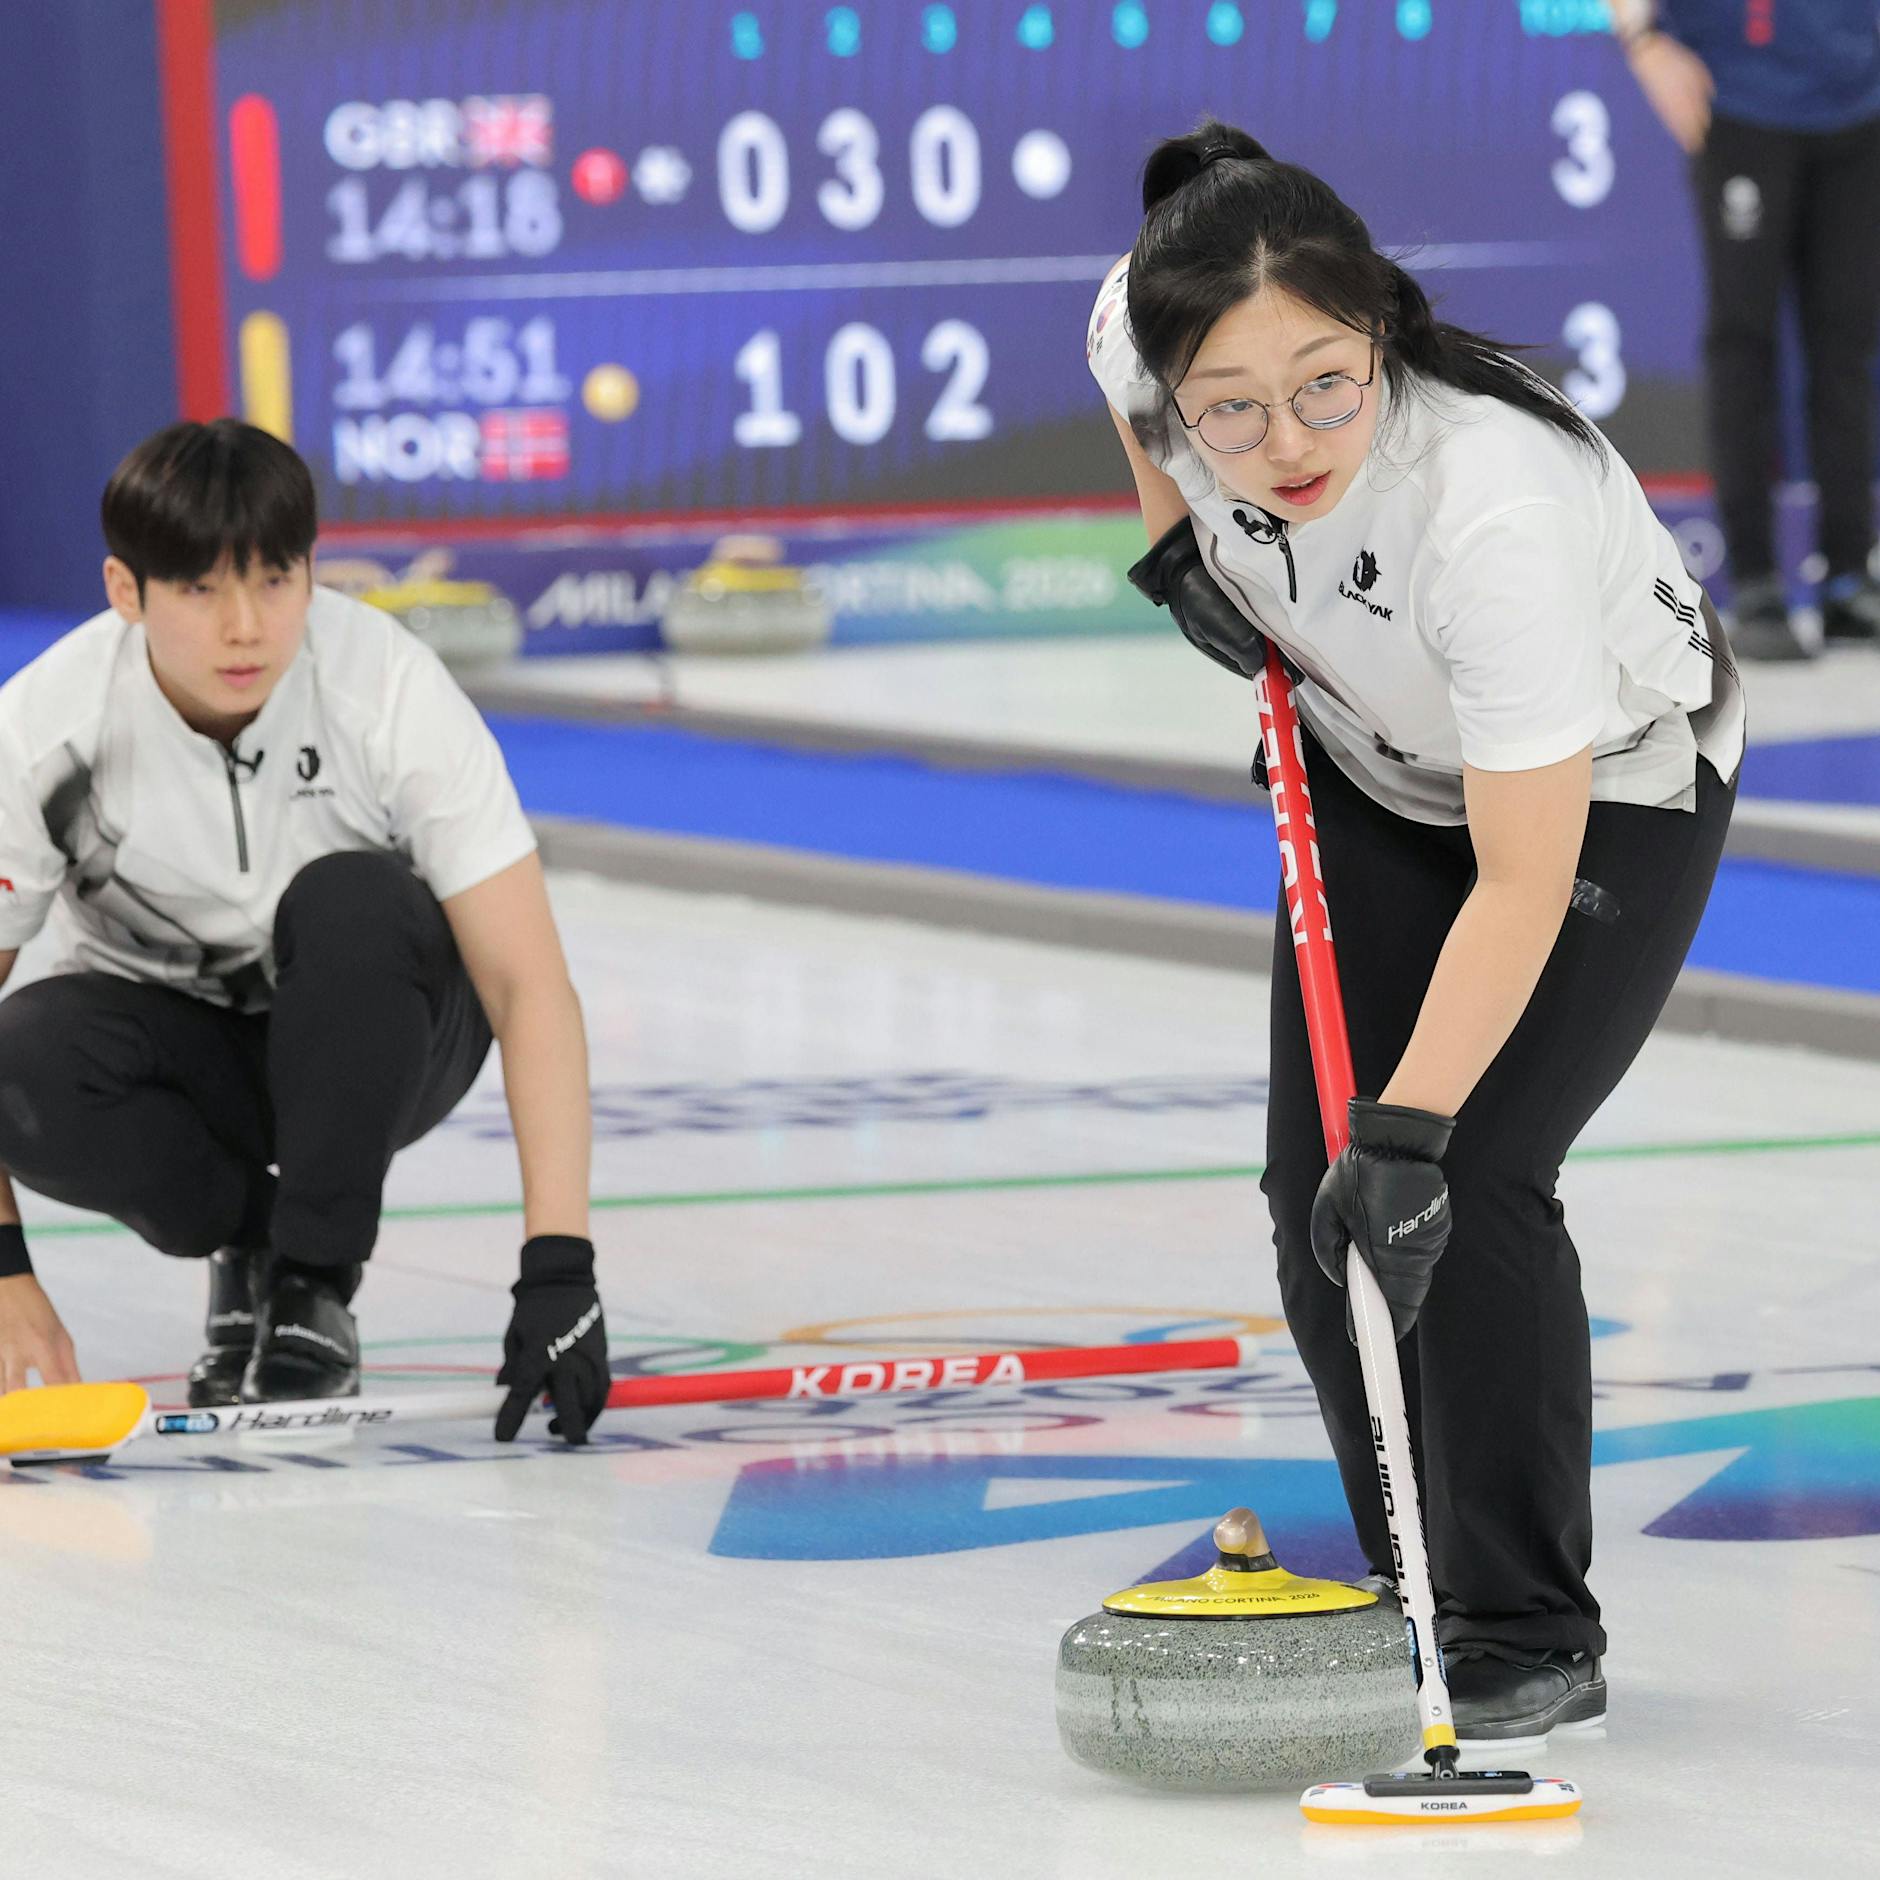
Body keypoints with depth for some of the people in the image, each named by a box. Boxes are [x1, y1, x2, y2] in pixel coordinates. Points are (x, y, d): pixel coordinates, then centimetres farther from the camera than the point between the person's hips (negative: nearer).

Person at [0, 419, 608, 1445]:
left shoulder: (394, 691, -26)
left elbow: (528, 985, -27)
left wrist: (558, 1269, -36)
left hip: (370, 1045, -1)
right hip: (175, 1043, 1)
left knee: (352, 901, -34)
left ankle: (316, 1288, -16)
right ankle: (247, 1247, -2)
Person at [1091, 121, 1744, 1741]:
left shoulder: (1494, 503, -43)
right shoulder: (1149, 326, -28)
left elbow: (1524, 881, -39)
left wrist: (1412, 1131, -43)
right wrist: (1176, 546, -8)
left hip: (1611, 784, -6)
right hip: (1383, 766, 6)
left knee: (1469, 1184, -18)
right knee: (1316, 1189, -2)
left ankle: (1535, 1641, -3)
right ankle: (1422, 1603, 13)